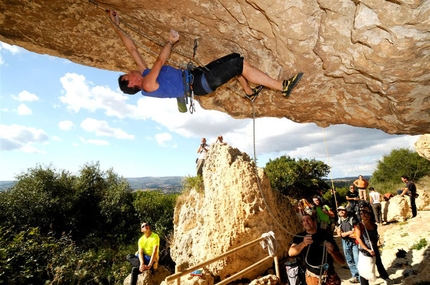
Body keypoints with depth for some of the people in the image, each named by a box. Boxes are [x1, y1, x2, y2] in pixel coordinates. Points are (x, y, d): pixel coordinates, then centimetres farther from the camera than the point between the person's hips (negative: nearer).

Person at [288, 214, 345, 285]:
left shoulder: (326, 235, -11)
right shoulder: (299, 237, -11)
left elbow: (342, 261, -8)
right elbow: (291, 253, -28)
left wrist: (332, 252, -28)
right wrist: (303, 243, -44)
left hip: (330, 276, 0)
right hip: (312, 277, 0)